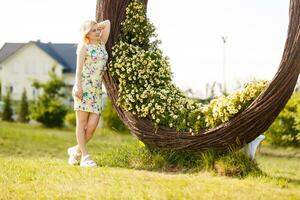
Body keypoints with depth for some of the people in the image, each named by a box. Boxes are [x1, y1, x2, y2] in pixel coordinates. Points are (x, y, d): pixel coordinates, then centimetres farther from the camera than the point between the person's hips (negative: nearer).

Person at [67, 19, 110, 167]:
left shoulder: (102, 43, 17)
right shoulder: (84, 46, 2)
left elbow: (107, 23, 23)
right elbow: (79, 68, -6)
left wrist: (97, 26, 24)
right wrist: (78, 86, -16)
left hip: (97, 89, 6)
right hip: (84, 87, -6)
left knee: (93, 124, -3)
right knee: (82, 122, -1)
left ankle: (76, 150, 15)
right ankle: (84, 156, 0)